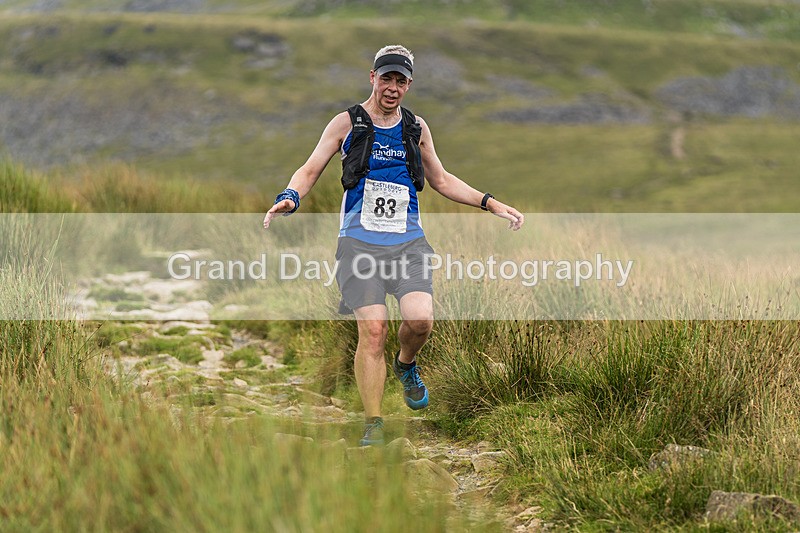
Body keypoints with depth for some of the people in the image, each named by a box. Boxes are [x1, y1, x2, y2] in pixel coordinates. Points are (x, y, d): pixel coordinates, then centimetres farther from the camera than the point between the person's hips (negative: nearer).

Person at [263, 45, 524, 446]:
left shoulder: (416, 128, 13)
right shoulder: (347, 123, 4)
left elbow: (442, 181, 23)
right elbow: (311, 170, 4)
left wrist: (492, 204, 17)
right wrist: (289, 198, -17)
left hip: (408, 242, 2)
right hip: (360, 243, -2)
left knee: (420, 320, -18)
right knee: (372, 331, -12)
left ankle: (406, 365, 18)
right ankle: (373, 426, -1)